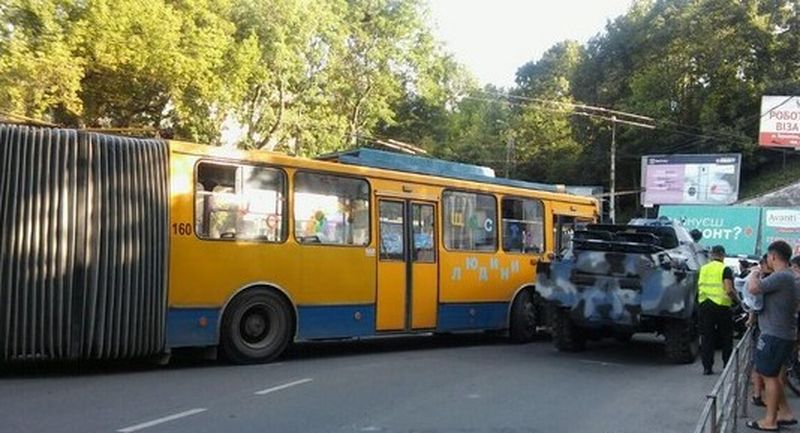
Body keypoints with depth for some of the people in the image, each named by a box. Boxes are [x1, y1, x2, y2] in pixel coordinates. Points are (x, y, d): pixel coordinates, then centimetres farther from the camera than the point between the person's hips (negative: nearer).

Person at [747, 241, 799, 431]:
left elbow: (753, 288, -27)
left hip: (775, 335, -10)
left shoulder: (781, 277, -21)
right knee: (773, 375, 19)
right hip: (784, 334, 10)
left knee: (769, 376, -1)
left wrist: (753, 274, -8)